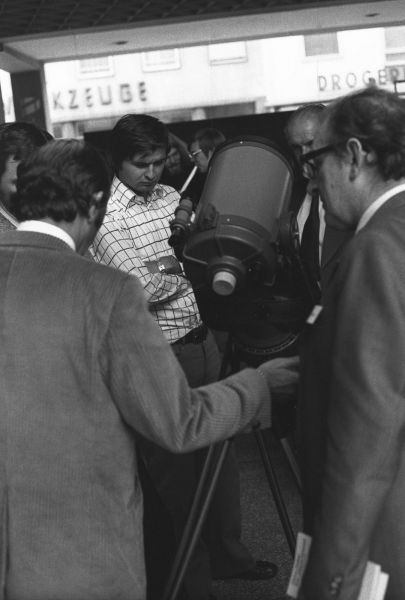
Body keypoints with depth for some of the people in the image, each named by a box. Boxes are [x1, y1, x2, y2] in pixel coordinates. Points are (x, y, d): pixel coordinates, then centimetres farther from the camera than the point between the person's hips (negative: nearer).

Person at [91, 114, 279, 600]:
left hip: (202, 339, 7)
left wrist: (172, 266, -7)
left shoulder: (171, 196, 8)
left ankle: (227, 552, 36)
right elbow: (145, 288, -21)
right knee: (175, 466, 7)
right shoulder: (106, 214, -13)